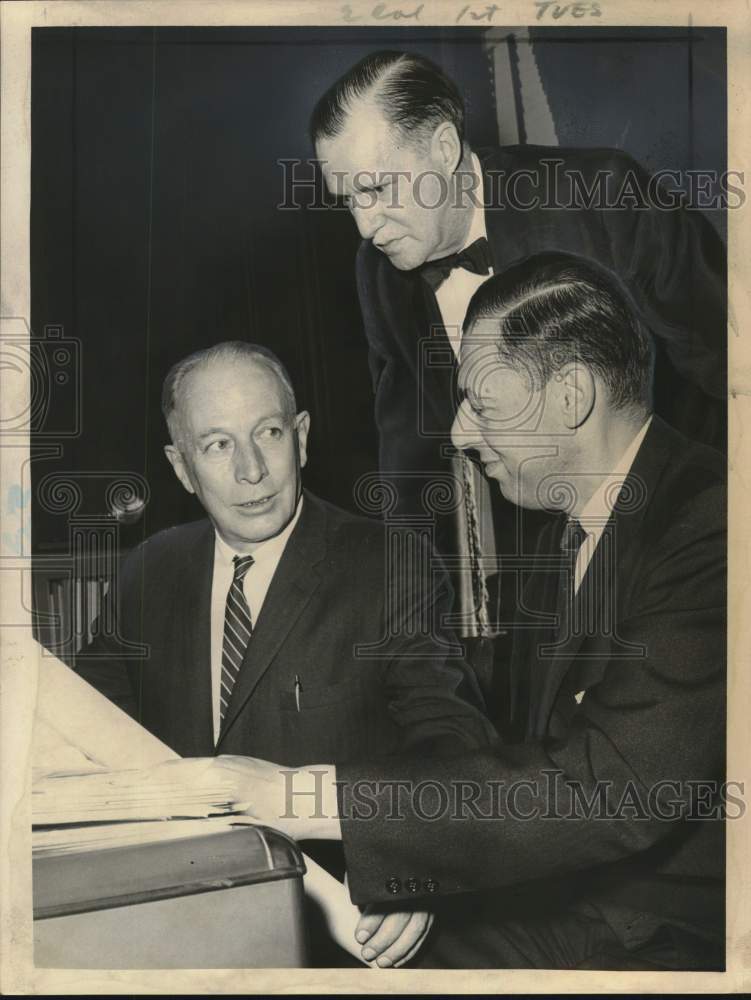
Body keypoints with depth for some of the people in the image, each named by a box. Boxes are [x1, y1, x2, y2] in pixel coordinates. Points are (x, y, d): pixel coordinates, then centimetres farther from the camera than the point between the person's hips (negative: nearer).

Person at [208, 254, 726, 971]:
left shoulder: (707, 527, -20)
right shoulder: (569, 527, 10)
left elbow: (615, 786, -28)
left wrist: (307, 800, -26)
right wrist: (420, 879, -5)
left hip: (669, 936, -7)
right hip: (551, 907, 7)